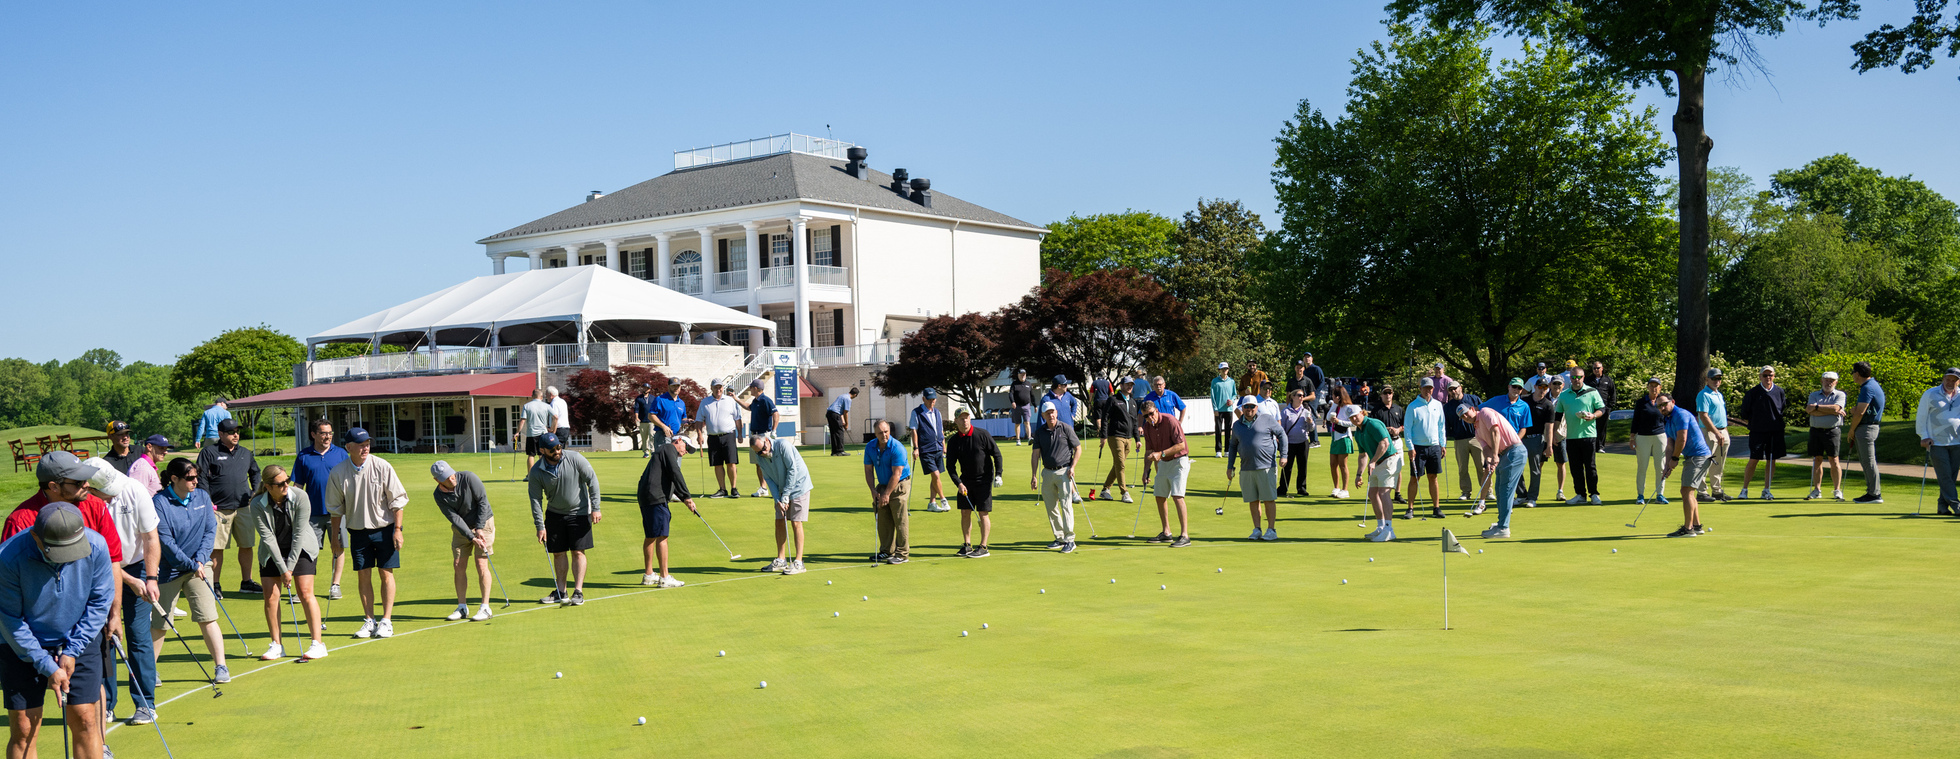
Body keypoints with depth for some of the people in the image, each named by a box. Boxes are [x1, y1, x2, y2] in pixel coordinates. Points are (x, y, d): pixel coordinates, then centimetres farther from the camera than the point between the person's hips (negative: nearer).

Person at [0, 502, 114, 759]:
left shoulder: (96, 546, -18)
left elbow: (100, 601, -4)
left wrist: (73, 651, -7)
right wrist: (47, 666, -14)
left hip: (79, 643, 2)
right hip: (23, 648, -1)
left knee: (85, 721, -1)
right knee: (24, 730, -2)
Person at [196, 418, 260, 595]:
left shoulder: (245, 453, 15)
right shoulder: (209, 452, 0)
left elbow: (255, 473, 27)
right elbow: (201, 477, -4)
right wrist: (207, 501, -10)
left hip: (244, 507, 4)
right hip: (219, 508, -4)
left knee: (246, 545, 7)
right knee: (216, 548, -3)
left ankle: (246, 582, 18)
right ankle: (215, 585, 6)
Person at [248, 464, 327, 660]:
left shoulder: (300, 497, -20)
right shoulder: (257, 505, -19)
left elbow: (299, 534, -17)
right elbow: (268, 538, -18)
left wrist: (290, 566, -17)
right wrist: (282, 570, -20)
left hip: (301, 548, -1)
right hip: (272, 553, 1)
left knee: (305, 593, -10)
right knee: (271, 596, -3)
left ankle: (317, 644, -7)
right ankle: (277, 646, 9)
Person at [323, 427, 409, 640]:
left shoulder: (382, 467, -11)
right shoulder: (337, 473, -5)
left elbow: (397, 500, -5)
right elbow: (335, 508, 6)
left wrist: (397, 529, -8)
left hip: (385, 528, -2)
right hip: (358, 530, 2)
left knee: (386, 573, -1)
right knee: (363, 575, 3)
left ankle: (386, 621, 4)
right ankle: (369, 621, 11)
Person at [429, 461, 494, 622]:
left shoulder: (468, 478, -21)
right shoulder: (439, 495, -13)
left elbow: (483, 501, -16)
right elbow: (455, 518, -17)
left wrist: (479, 529, -18)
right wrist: (472, 538, -25)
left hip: (483, 523, -3)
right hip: (461, 529, 4)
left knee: (481, 564, -9)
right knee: (458, 565, 0)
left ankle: (485, 607, -4)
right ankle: (462, 607, 11)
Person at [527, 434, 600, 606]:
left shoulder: (575, 458, -16)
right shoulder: (536, 472, -11)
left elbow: (592, 481, -9)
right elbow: (535, 499, -5)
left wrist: (595, 508, -12)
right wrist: (540, 526, -10)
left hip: (579, 512, -3)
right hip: (554, 513, 3)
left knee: (578, 552, -6)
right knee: (558, 553, 6)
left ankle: (578, 592, -3)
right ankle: (561, 592, 16)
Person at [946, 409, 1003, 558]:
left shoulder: (982, 434, -10)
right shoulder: (953, 441, -2)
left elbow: (997, 454, -3)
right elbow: (950, 465, 1)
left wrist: (998, 474, -11)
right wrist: (959, 483, -10)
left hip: (984, 480, -4)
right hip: (966, 480, 4)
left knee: (983, 513, -4)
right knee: (965, 512, 3)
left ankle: (983, 547, 1)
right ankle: (967, 545, 15)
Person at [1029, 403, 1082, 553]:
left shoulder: (1066, 429, -3)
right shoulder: (1039, 431, 7)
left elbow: (1078, 448, 3)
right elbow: (1035, 454, 7)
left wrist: (1072, 467, -8)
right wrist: (1034, 476, 1)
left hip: (1064, 471, -4)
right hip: (1047, 472, 4)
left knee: (1066, 505, -10)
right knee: (1051, 507, 7)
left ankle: (1069, 539, -8)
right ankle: (1059, 538, 17)